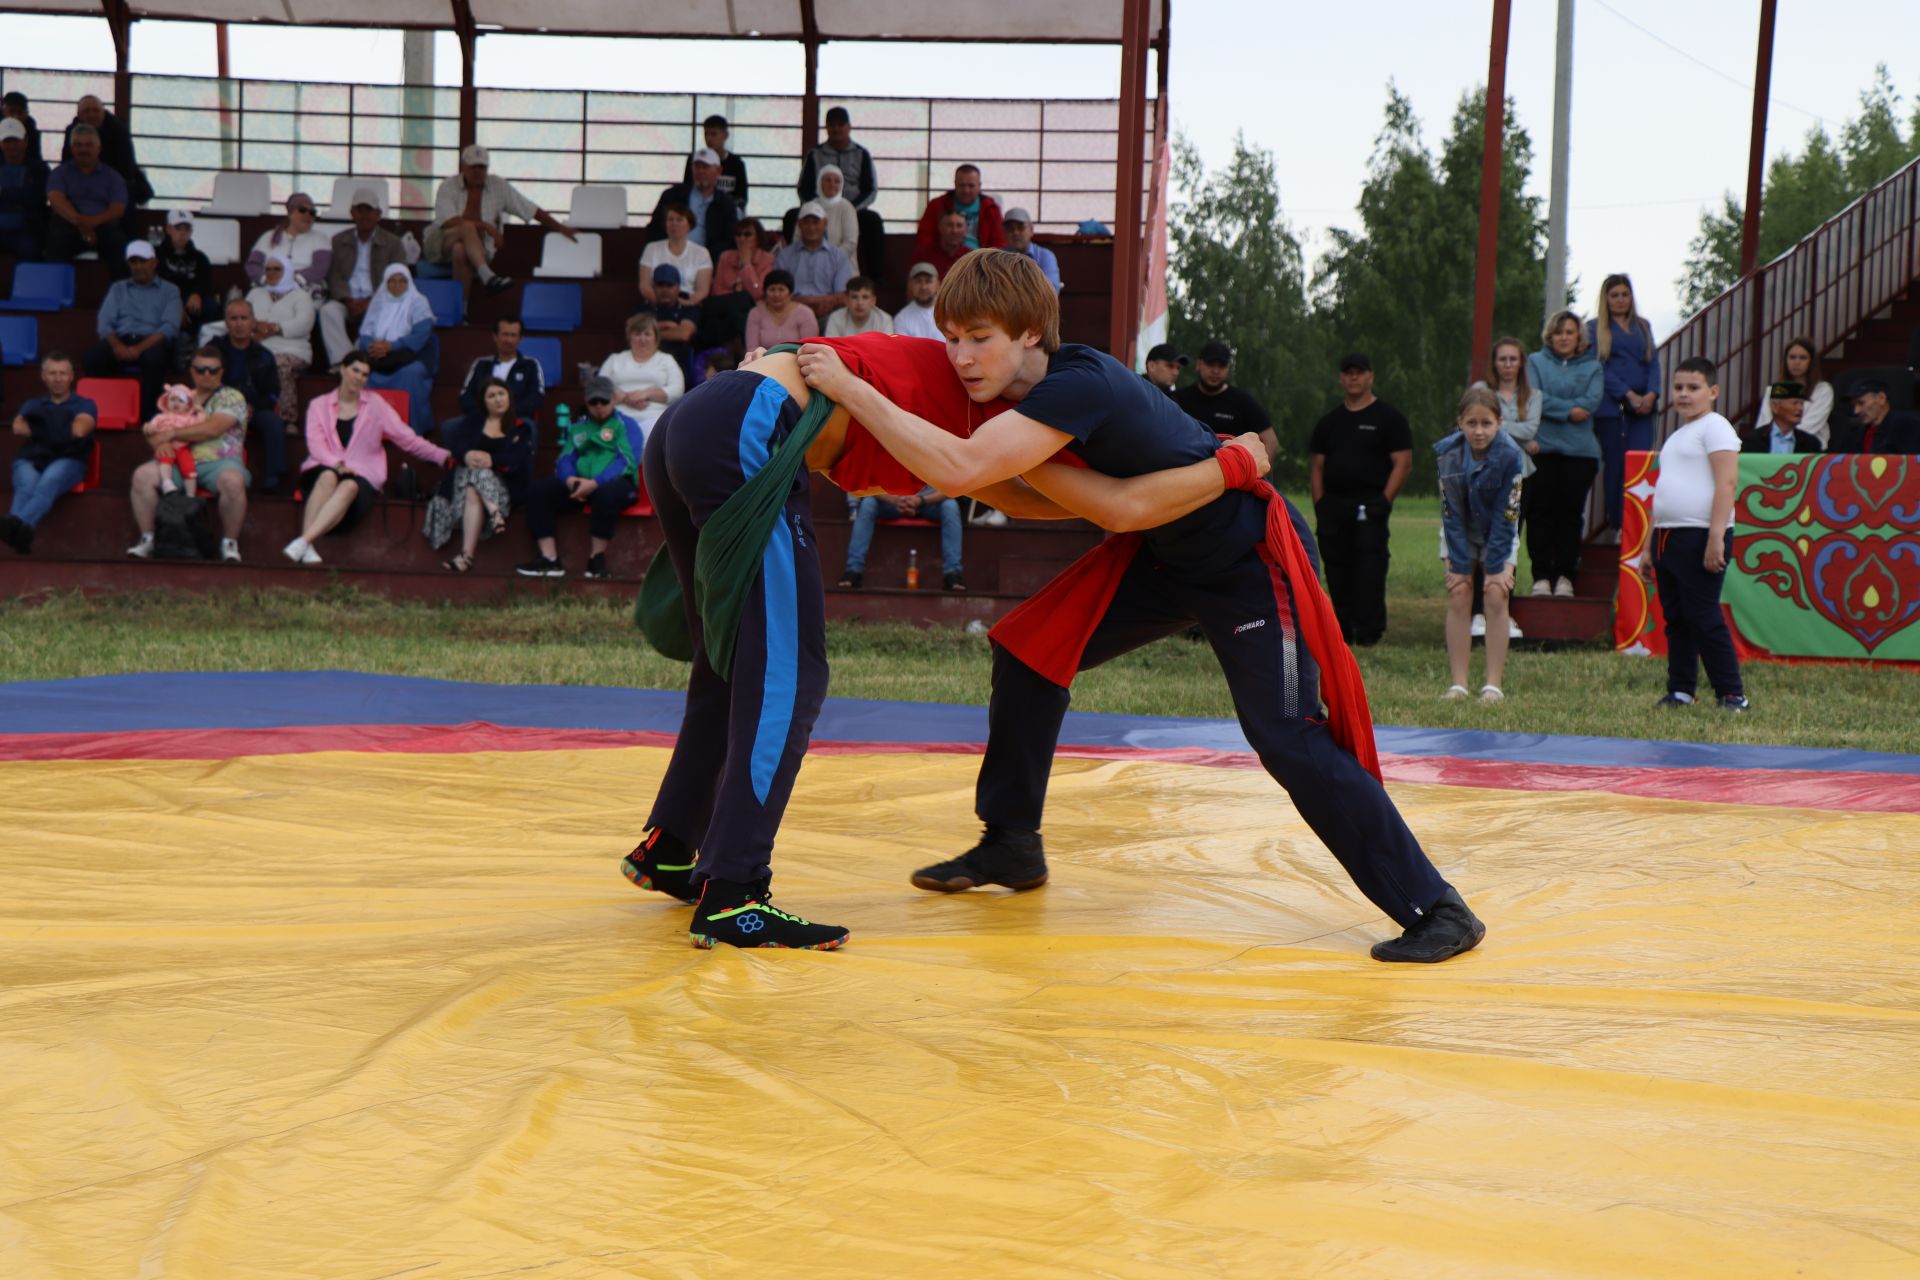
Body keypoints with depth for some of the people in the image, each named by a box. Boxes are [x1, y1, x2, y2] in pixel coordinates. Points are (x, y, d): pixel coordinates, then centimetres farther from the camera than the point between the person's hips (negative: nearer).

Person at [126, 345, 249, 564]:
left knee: (232, 481, -38)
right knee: (142, 475, -21)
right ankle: (147, 540, -12)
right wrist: (160, 442, -7)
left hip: (218, 462, -4)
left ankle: (230, 544, -21)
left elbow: (211, 429, -9)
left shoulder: (232, 398, 6)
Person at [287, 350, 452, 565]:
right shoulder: (319, 406, 15)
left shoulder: (375, 405, 17)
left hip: (361, 476, 0)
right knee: (328, 477, -37)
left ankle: (303, 542, -51)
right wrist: (337, 464, -19)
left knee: (349, 487, -36)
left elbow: (407, 438, 10)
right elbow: (315, 444, 1)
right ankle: (306, 547, -47)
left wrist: (444, 457, -2)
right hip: (324, 468, 0)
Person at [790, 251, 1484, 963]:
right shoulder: (1031, 380, -6)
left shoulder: (1080, 386, -32)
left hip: (1251, 560, -9)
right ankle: (1011, 848, 21)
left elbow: (959, 470, -43)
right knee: (1029, 651, 5)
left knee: (1289, 740, -16)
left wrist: (847, 388, -37)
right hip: (1166, 553, 9)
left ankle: (1435, 910, -8)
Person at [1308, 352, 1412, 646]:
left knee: (1369, 569, -11)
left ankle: (1369, 631, -9)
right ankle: (1343, 630, 12)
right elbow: (1317, 465, 19)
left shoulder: (1389, 418, 3)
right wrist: (1319, 504, 6)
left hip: (1370, 507, -5)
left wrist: (1384, 501, -12)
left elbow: (1403, 464, -3)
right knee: (1336, 570, 5)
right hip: (1332, 506, 5)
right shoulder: (1329, 422, 18)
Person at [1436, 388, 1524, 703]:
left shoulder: (1510, 455, -27)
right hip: (1460, 532, 1)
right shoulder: (1448, 453, -22)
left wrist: (1495, 568, -20)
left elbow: (1505, 516, -22)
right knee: (1458, 596, -8)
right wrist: (1459, 565, -17)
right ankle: (1458, 683, -6)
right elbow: (1452, 514, -16)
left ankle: (1493, 685, -8)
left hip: (1499, 534, -1)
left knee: (1496, 598, -12)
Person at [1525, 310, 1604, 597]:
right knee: (1540, 511, -3)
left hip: (1579, 451, 1)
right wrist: (1569, 410, -11)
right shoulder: (1536, 362, 12)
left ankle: (1565, 575, 4)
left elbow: (1591, 402, -4)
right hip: (1542, 448, -1)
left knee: (1571, 512, -1)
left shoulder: (1592, 367, 13)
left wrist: (1553, 407, -8)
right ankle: (1541, 575, 0)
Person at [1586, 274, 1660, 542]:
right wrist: (1628, 395, -13)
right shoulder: (1595, 328, 6)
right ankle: (1613, 527, 3)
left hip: (1642, 406, 3)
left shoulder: (1643, 327, 20)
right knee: (1615, 465, -2)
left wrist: (1652, 394, -7)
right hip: (1611, 406, -3)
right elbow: (1599, 367, -4)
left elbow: (1653, 361, 12)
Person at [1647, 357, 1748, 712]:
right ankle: (1680, 691, 16)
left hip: (1699, 537, -9)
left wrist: (1716, 536, -23)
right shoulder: (1676, 437, 23)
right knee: (1675, 619, 10)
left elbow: (1726, 482, -15)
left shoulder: (1714, 427, -5)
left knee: (1703, 617, -10)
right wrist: (1650, 547, 22)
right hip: (1668, 536, 9)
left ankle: (1733, 695, -5)